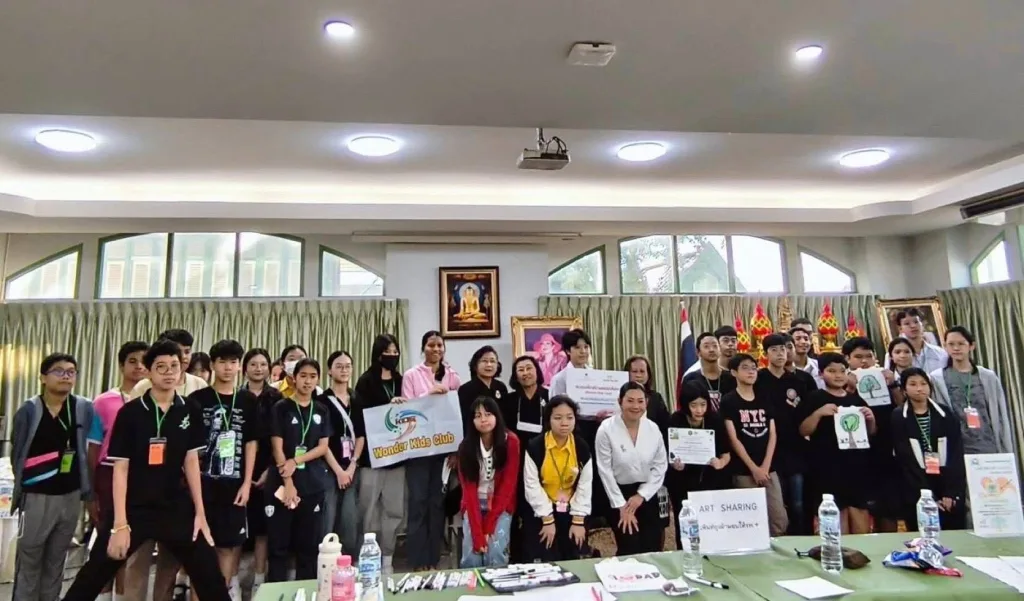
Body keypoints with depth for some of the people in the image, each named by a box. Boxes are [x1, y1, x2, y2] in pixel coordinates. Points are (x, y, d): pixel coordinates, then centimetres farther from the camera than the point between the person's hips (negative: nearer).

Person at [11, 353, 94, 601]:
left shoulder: (84, 408, -1)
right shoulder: (29, 410, -8)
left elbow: (88, 450, 4)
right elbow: (16, 454, 0)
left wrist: (88, 489, 3)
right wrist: (23, 485, 5)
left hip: (71, 496, 2)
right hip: (37, 497, -2)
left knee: (56, 563, 15)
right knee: (28, 563, 7)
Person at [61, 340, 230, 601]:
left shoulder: (191, 412, -2)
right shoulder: (130, 412, -8)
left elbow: (191, 461, 3)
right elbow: (120, 468, -8)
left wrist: (200, 513, 1)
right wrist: (120, 524, -11)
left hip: (176, 508, 2)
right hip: (133, 509, -1)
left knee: (210, 577, 3)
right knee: (93, 577, 7)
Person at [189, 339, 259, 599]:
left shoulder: (248, 400, 3)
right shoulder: (197, 399, -2)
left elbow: (251, 443, 3)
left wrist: (246, 483, -1)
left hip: (234, 483, 1)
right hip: (202, 482, -1)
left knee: (228, 543, 7)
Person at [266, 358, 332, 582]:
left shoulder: (321, 411, 9)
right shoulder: (281, 408, -1)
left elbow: (323, 447, 4)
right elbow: (277, 448, -7)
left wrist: (296, 461, -12)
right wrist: (288, 483, -14)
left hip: (313, 484, 3)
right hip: (283, 482, -3)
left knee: (310, 543, 8)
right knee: (279, 543, 2)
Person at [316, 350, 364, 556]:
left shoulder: (357, 400, 10)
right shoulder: (322, 401, -2)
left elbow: (361, 436, 7)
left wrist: (351, 467, -4)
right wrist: (338, 470, -11)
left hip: (352, 468, 3)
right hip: (328, 468, -3)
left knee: (351, 520, 3)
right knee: (328, 520, -3)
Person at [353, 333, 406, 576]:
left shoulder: (400, 381, 11)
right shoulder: (366, 381, -2)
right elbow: (361, 415, -12)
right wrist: (389, 404, -22)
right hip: (372, 454, -4)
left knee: (395, 510, 7)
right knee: (371, 510, 4)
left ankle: (387, 560, 19)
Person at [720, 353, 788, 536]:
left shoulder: (765, 401, 11)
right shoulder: (728, 401, -4)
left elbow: (773, 435, 7)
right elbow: (733, 439, -8)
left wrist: (765, 466, -5)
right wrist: (754, 468, -11)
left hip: (768, 469, 5)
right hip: (743, 472, -4)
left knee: (780, 520, 4)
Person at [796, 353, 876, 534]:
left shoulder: (856, 399, 13)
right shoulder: (815, 398, -2)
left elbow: (871, 433, 20)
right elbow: (804, 431, -7)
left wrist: (871, 419, -1)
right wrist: (818, 413, -21)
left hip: (858, 465, 5)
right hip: (828, 467, -5)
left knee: (860, 513, 6)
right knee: (837, 514, -2)